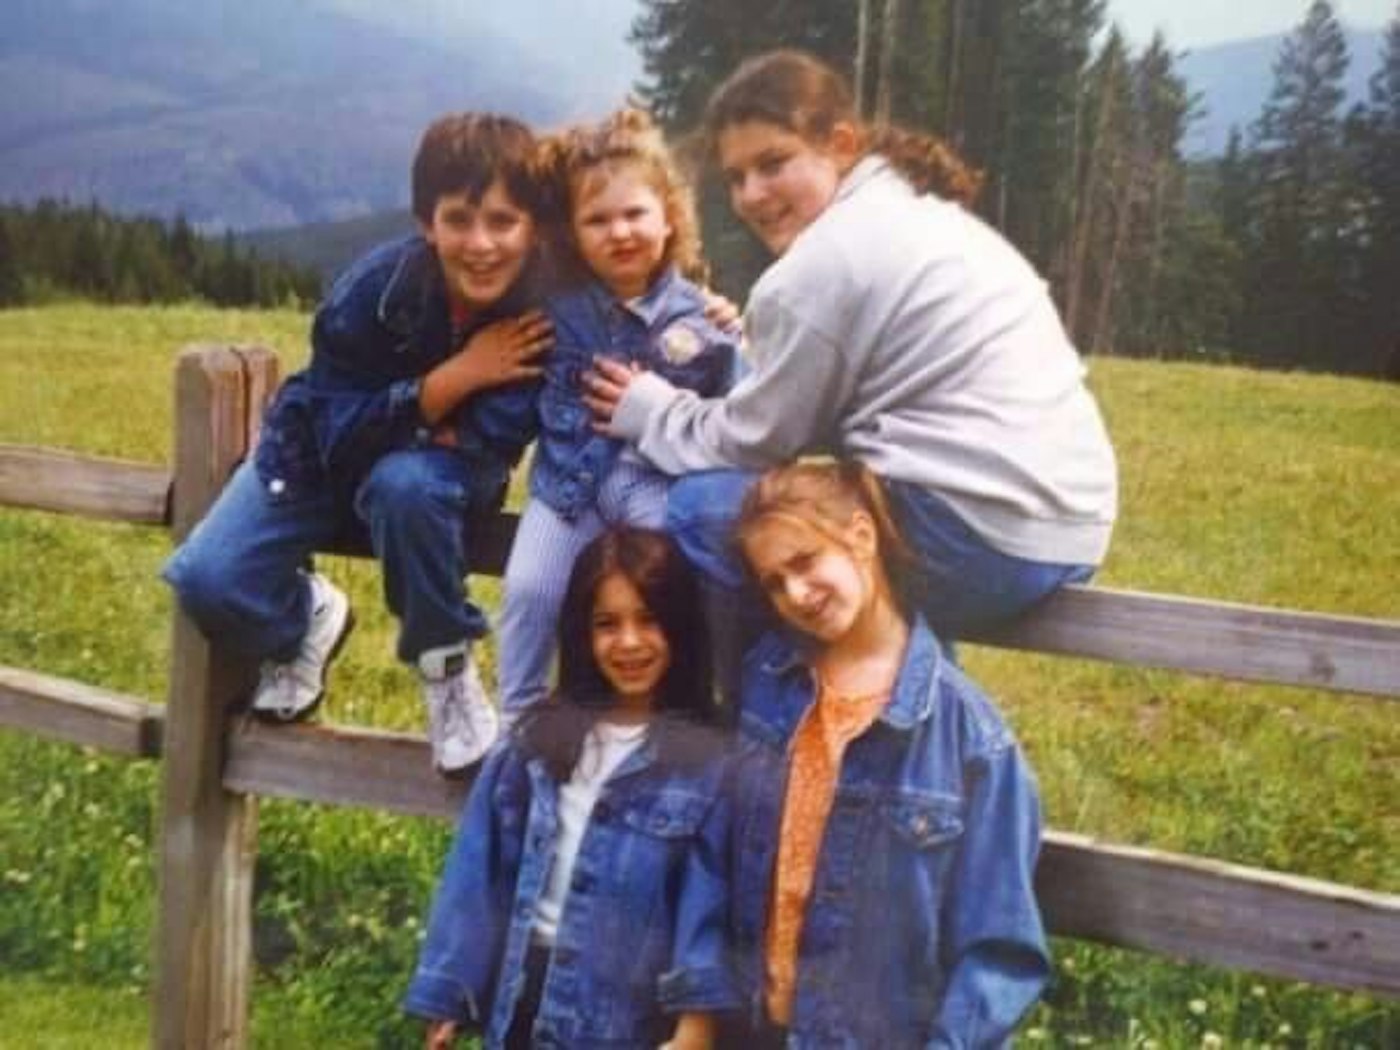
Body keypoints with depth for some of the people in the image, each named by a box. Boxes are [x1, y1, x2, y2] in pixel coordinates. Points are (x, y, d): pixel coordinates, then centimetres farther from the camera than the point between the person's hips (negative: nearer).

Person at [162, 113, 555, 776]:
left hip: (444, 464, -1)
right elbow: (340, 432, -28)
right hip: (326, 446, 1)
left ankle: (444, 664, -12)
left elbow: (497, 434, -23)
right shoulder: (373, 288, -28)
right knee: (206, 580, -17)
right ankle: (306, 620, 18)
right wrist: (456, 376, -35)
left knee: (406, 484, -38)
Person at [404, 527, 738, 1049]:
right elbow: (480, 868, 5)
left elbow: (707, 900, -10)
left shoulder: (707, 760, -7)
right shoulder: (537, 738, 3)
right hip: (524, 994, 4)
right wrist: (446, 996, 5)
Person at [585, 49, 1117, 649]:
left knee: (697, 507, -1)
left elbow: (757, 438, 0)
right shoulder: (921, 212, 18)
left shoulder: (824, 262, -10)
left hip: (978, 539, -10)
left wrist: (647, 409, 15)